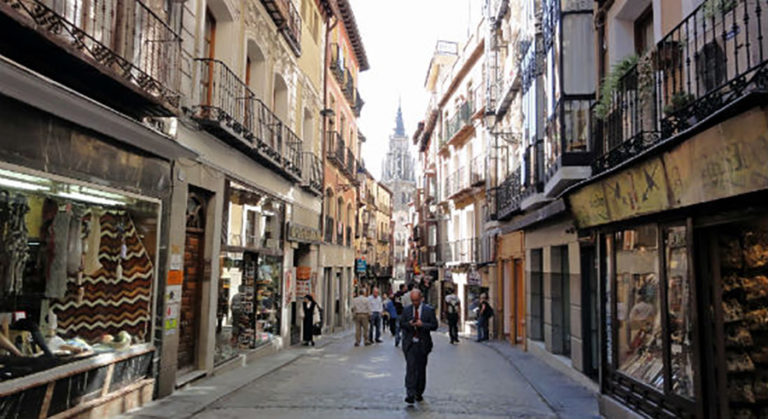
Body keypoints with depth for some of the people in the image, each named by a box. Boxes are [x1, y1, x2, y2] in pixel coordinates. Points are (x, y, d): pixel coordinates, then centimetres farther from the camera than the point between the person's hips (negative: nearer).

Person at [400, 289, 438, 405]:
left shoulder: (429, 310, 0)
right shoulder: (406, 310, 6)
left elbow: (434, 325, -4)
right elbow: (401, 324, 6)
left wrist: (422, 324, -18)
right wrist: (409, 324, -15)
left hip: (423, 344, 0)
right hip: (410, 343, 0)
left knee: (421, 369, 9)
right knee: (410, 368, -10)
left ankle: (419, 393, 24)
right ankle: (410, 394, -12)